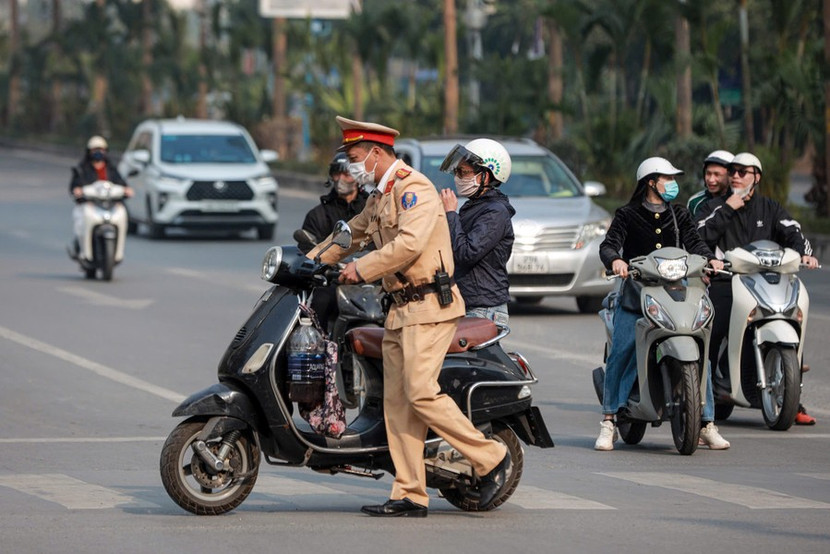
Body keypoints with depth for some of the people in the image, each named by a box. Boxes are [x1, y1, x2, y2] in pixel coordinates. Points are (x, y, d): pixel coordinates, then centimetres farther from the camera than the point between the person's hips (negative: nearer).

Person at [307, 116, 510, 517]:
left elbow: (410, 243, -23)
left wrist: (362, 269, -15)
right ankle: (410, 496, 3)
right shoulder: (379, 199, 20)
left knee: (421, 393, -17)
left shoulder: (414, 188, -11)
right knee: (397, 402, 4)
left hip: (429, 306, -10)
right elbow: (351, 234, 33)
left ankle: (490, 458, -6)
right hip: (400, 310, 10)